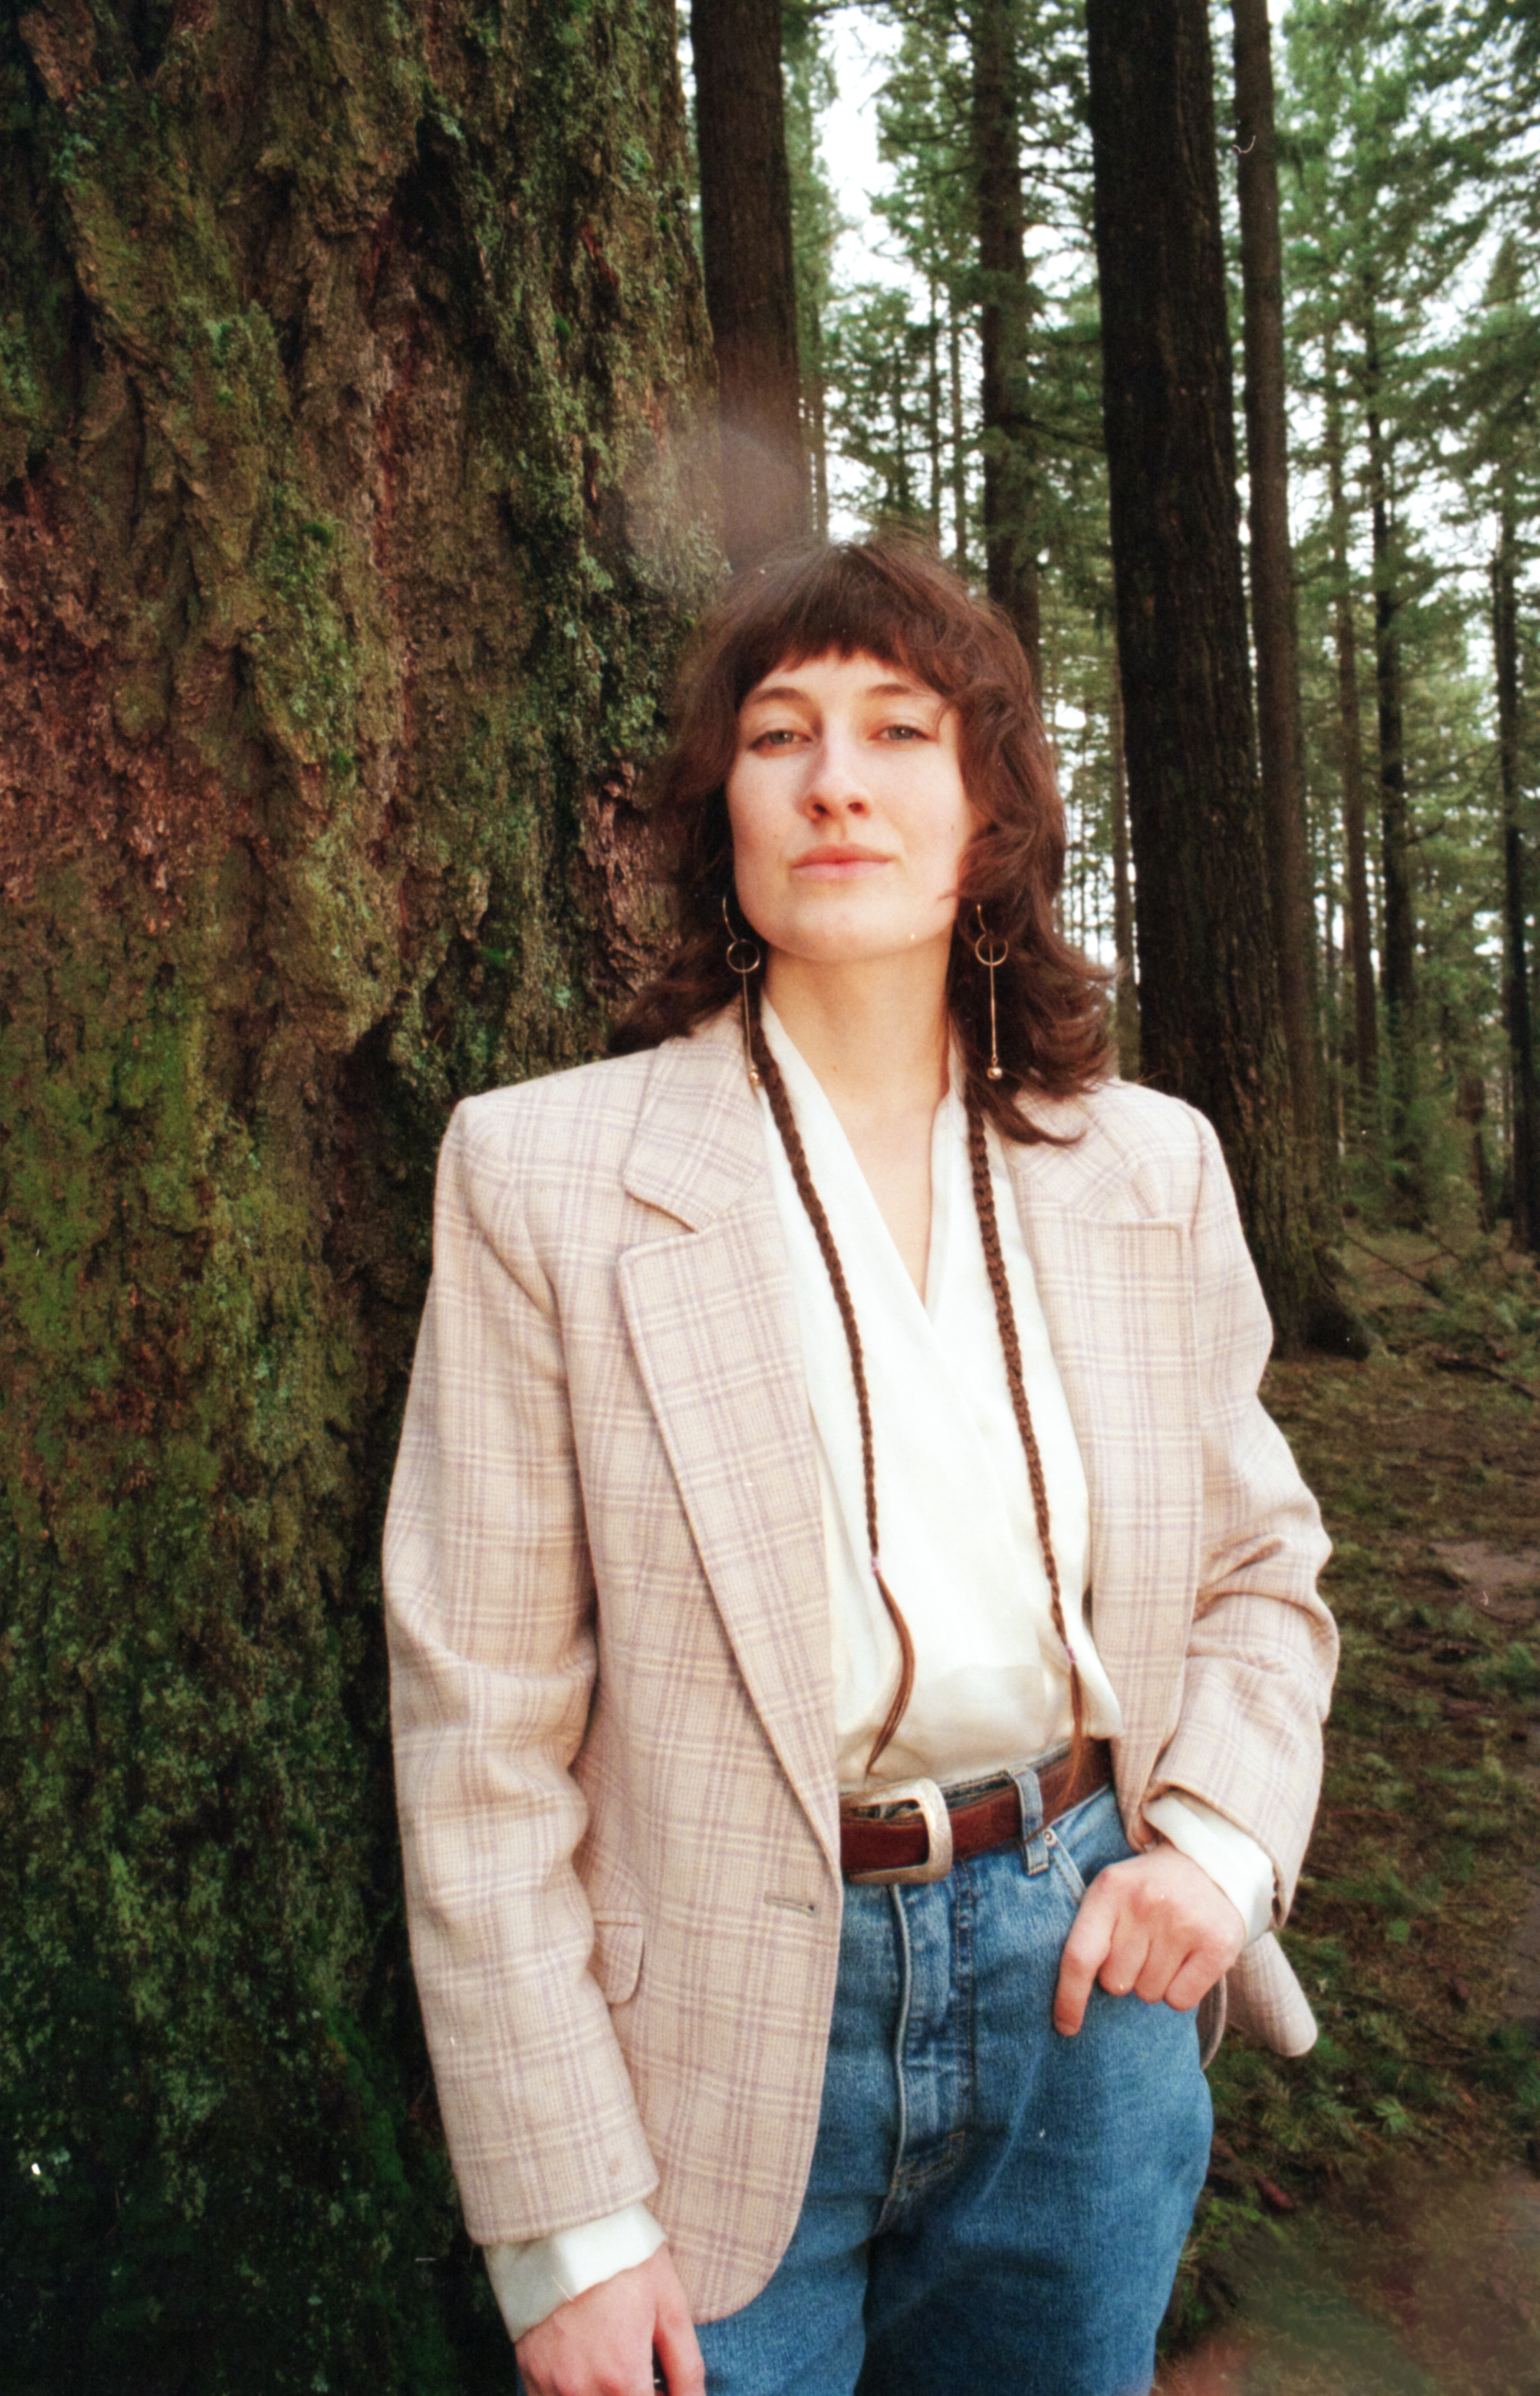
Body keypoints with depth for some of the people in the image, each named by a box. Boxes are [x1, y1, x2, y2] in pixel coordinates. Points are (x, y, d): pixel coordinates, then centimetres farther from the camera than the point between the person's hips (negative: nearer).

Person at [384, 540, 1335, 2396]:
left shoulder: (1150, 1167, -1)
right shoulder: (543, 1173, -12)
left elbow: (1262, 1565, 10)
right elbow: (479, 1725, -11)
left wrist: (1217, 1834, -7)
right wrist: (566, 2230, -9)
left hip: (1086, 1976, 4)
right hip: (728, 2024, -3)